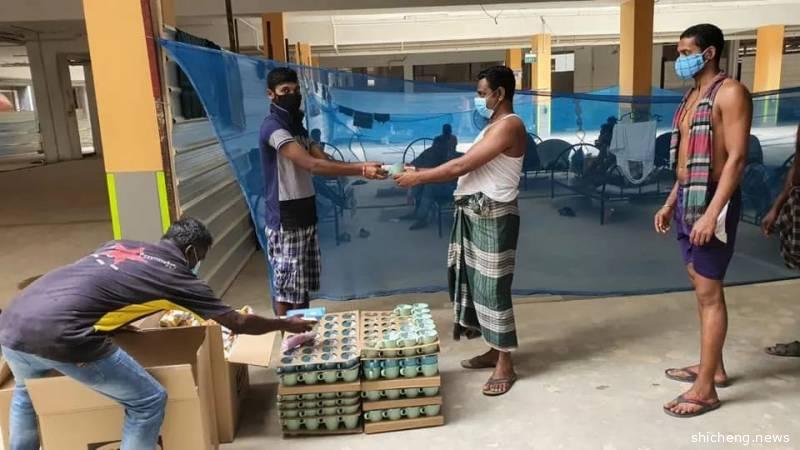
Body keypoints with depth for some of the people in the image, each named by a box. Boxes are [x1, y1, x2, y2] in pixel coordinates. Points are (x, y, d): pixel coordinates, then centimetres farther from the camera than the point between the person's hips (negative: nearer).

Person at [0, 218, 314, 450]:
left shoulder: (118, 246, 22)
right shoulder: (176, 275, 6)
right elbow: (238, 323, 14)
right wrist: (286, 324, 28)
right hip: (58, 337, -8)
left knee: (27, 392, 38)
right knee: (148, 401, 9)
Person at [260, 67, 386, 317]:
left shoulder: (297, 127, 16)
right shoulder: (273, 127, -15)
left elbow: (325, 160, 5)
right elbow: (312, 165, -26)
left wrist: (360, 167, -13)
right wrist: (360, 169, -29)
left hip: (305, 214, 9)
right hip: (285, 219, -9)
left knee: (303, 284, 15)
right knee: (286, 286, -1)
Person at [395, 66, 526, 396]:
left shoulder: (509, 125, -15)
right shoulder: (493, 126, 20)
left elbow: (462, 165, -19)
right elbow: (465, 169, 15)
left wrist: (419, 178, -12)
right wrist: (422, 173, 8)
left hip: (494, 216, -10)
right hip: (475, 214, 10)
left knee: (493, 286, -4)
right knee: (478, 283, 15)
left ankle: (505, 365, 8)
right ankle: (494, 351, 29)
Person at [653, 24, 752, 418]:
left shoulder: (730, 92, -11)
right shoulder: (692, 96, 16)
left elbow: (737, 157, -19)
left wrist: (712, 213, -25)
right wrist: (670, 203, 18)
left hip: (712, 200, -9)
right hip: (686, 198, 9)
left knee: (709, 293, -4)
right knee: (702, 288, 15)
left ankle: (705, 389, 4)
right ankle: (713, 367, 28)